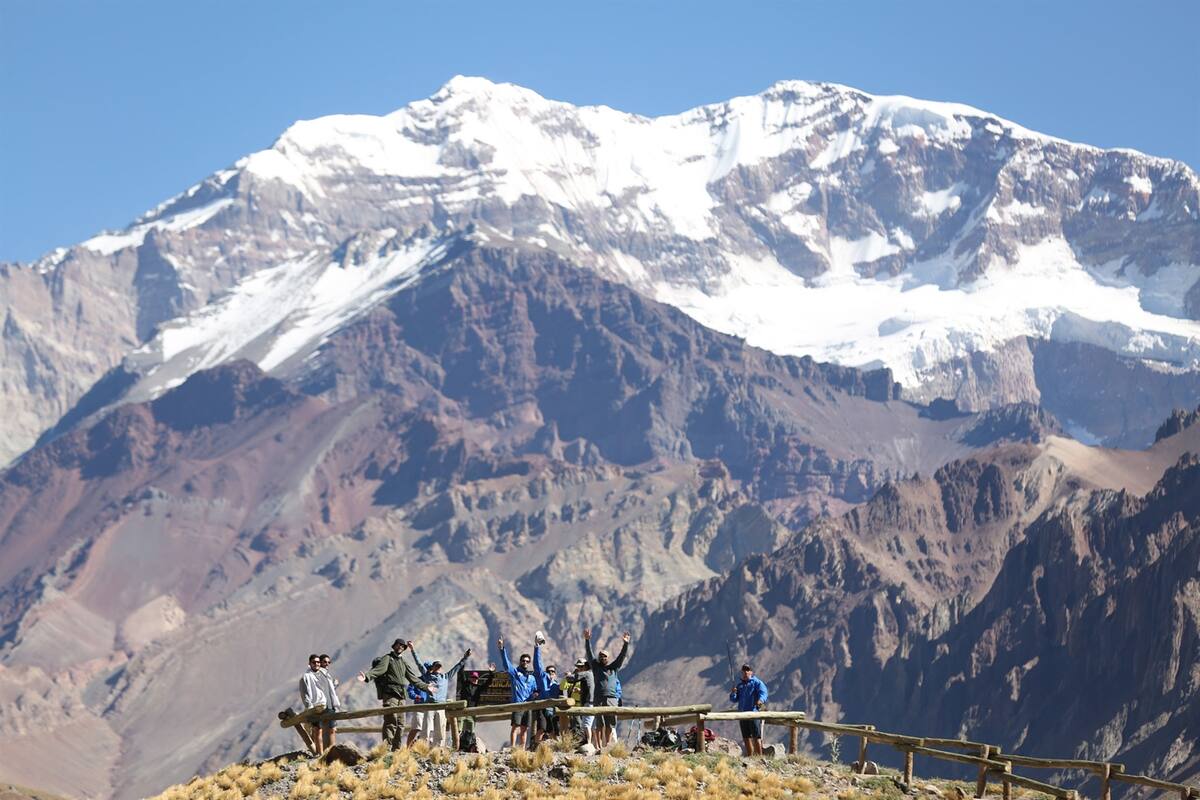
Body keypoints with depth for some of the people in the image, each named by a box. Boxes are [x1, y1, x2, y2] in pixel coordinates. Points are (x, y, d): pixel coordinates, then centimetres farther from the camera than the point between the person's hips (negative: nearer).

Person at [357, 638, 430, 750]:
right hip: (390, 694, -7)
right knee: (391, 721, -17)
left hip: (401, 696, 7)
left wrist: (425, 687, 39)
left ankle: (397, 749, 11)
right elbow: (377, 670, -14)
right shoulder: (387, 658, 2)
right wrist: (367, 676, -33)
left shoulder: (404, 662, 23)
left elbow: (413, 678, 32)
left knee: (400, 724, 6)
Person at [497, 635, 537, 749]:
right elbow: (505, 663, -6)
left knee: (524, 728, 6)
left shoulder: (531, 677, 22)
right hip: (517, 703, -5)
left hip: (528, 705, 5)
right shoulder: (514, 672, 7)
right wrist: (502, 649, -17)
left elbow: (534, 690, 25)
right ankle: (512, 747, -20)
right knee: (515, 726, -14)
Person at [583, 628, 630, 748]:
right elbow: (589, 654, 4)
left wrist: (626, 644, -5)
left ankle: (607, 746, 2)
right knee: (599, 724, -5)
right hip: (598, 699, -1)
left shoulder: (613, 667, 16)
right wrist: (587, 640, -7)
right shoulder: (595, 666, 12)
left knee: (610, 725, -1)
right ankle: (599, 746, -5)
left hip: (612, 699, 1)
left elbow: (622, 656, 9)